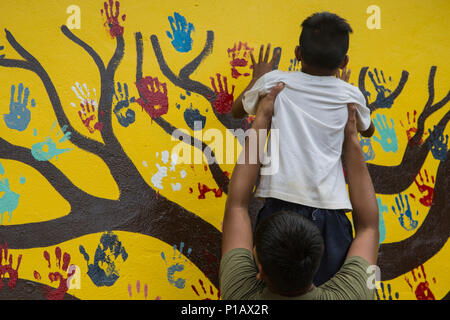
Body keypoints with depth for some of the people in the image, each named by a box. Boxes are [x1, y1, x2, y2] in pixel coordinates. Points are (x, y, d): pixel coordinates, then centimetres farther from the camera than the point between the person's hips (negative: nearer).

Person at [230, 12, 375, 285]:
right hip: (328, 209, 1)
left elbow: (238, 110, 21)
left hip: (281, 203, 0)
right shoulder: (350, 95, 4)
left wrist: (258, 78, 37)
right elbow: (367, 130, 28)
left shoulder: (275, 82, 1)